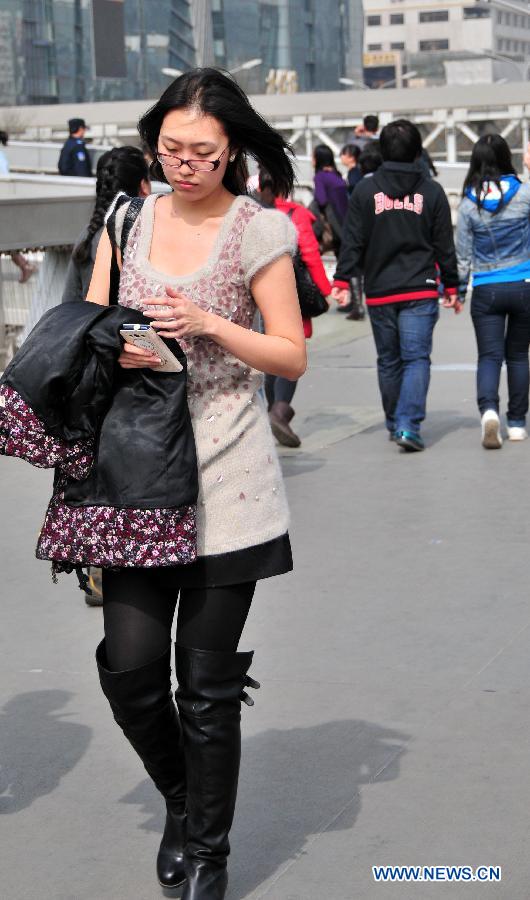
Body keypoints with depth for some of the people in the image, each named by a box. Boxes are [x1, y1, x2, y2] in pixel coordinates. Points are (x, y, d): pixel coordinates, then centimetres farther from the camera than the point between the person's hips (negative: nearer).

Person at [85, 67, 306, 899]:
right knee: (129, 668, 0)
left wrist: (208, 323, -15)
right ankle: (181, 800, 31)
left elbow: (292, 357, -2)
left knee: (207, 687, 3)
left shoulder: (260, 230, -2)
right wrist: (114, 350, -11)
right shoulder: (128, 218, 9)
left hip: (224, 479, -3)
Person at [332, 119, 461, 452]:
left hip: (379, 291, 2)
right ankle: (408, 426, -16)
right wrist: (452, 287, 13)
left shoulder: (365, 190, 1)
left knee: (388, 361, 14)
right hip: (420, 290, -2)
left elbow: (353, 242, -1)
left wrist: (342, 281, 3)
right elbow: (445, 245, 5)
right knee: (416, 359, -2)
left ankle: (395, 424, 25)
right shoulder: (431, 191, 1)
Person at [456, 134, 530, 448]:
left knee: (489, 356, 0)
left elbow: (463, 255, 0)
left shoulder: (469, 203, -4)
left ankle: (489, 410, -26)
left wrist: (458, 290, 12)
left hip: (486, 290, 0)